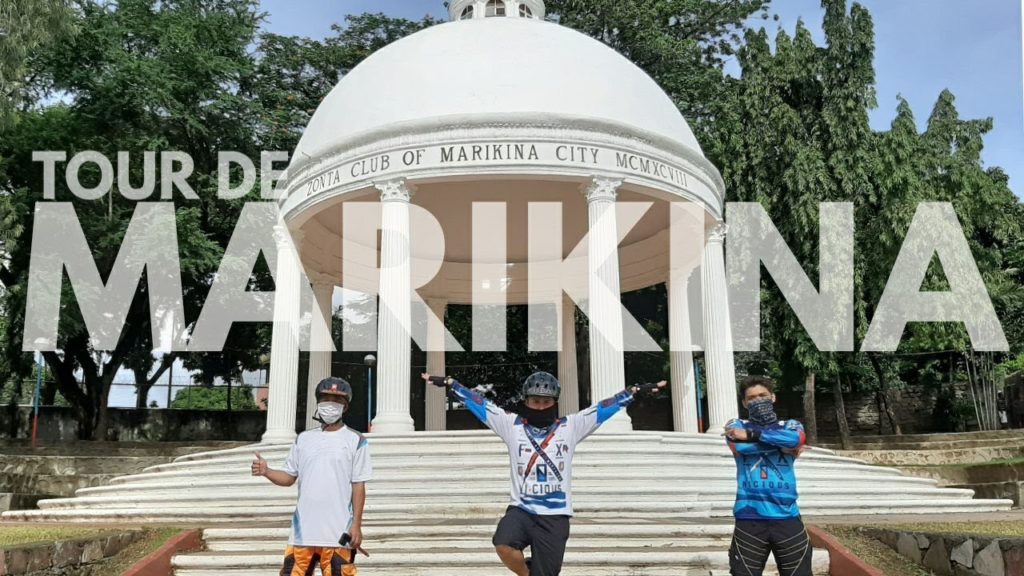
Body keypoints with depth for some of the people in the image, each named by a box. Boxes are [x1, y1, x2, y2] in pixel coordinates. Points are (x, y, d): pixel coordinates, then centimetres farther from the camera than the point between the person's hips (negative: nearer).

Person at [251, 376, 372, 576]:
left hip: (338, 532, -4)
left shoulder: (355, 441, -1)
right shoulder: (304, 439, 11)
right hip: (303, 530, 4)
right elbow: (289, 477, 12)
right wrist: (266, 472, -7)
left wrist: (356, 525, -7)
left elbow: (358, 486, -2)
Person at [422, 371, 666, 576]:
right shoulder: (511, 425, 4)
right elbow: (478, 403, 2)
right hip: (521, 509, 0)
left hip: (555, 515, 0)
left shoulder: (570, 427, 4)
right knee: (504, 545, -28)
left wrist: (636, 390, -4)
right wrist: (450, 383, -2)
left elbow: (605, 408, 1)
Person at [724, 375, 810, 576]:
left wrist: (751, 435, -13)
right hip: (749, 519, -1)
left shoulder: (790, 425, 13)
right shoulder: (737, 426, 9)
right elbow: (739, 446, -14)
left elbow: (797, 439, -12)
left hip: (787, 517, 1)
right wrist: (782, 445, -8)